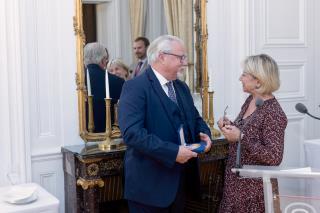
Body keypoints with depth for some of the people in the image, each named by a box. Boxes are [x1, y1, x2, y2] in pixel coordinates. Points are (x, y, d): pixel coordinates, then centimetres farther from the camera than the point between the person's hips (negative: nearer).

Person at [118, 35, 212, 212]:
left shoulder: (182, 87, 13)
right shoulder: (135, 87, -14)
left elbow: (195, 118, 22)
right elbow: (132, 133, -24)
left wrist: (204, 133, -1)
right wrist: (172, 151, -27)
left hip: (181, 177, 8)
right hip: (150, 181, -8)